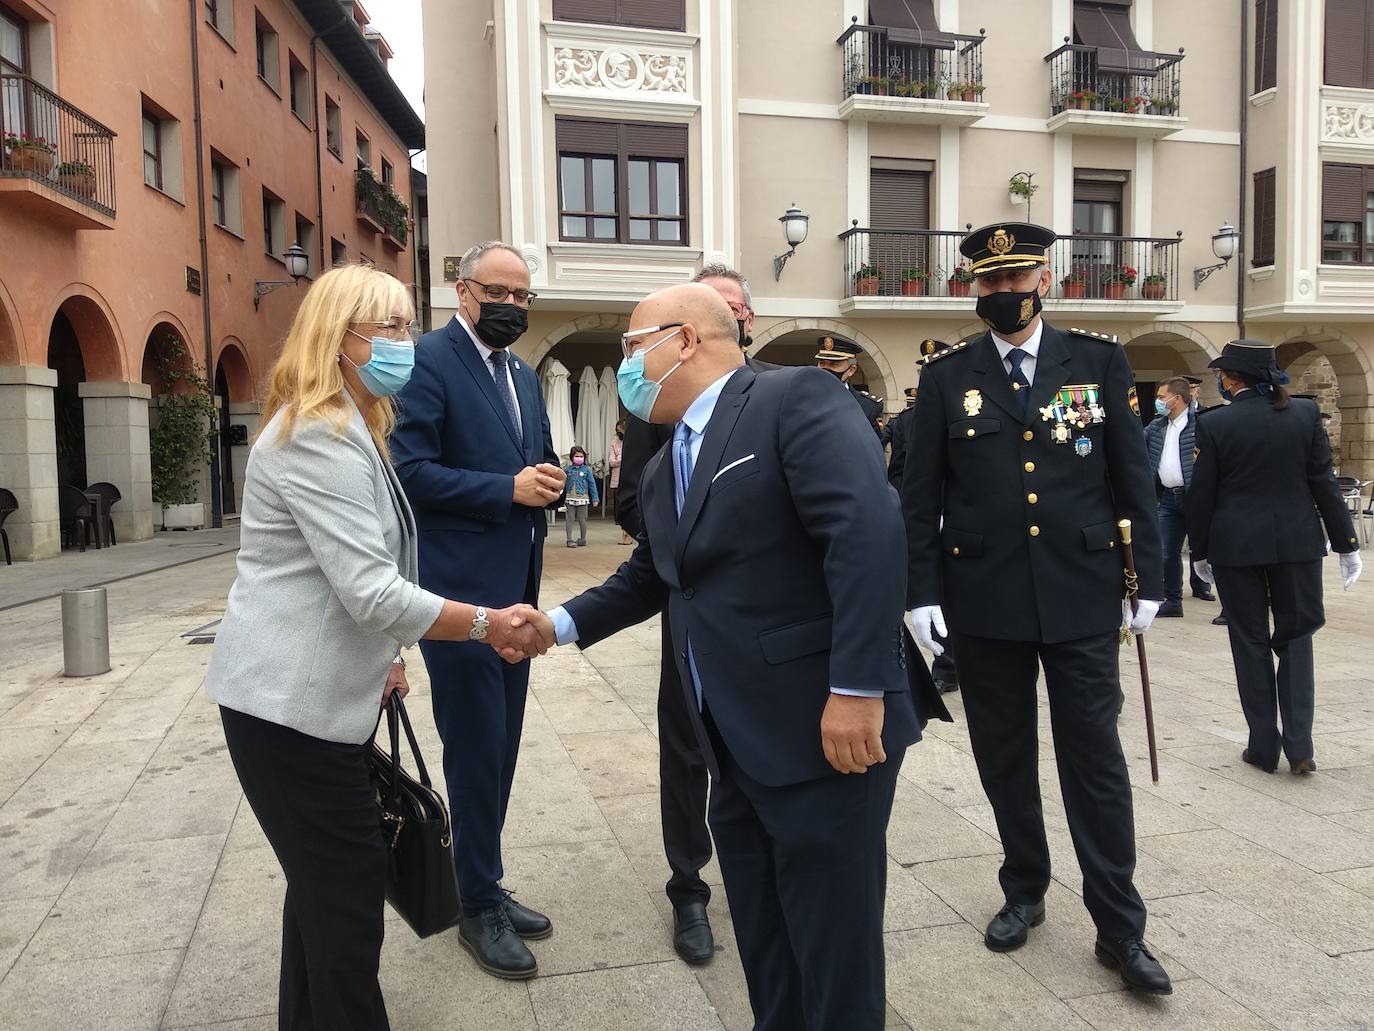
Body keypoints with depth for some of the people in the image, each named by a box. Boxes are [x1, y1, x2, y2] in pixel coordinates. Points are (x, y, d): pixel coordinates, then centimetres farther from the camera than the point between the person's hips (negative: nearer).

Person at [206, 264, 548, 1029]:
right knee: (350, 879, 0)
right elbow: (372, 591, -25)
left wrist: (381, 655, 16)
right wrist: (486, 623, -17)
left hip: (320, 693, 10)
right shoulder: (318, 435, -20)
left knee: (325, 876, 19)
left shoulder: (350, 427, 14)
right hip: (291, 701, -10)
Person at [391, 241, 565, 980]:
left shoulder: (522, 374, 15)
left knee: (498, 748, 16)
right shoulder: (428, 359, -9)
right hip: (460, 590, -8)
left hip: (516, 588, 8)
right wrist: (509, 489, -20)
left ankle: (481, 886, 32)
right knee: (477, 749, 1)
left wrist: (547, 482, -1)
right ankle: (480, 908, 19)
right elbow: (410, 469, -17)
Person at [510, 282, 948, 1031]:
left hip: (828, 732, -8)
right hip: (740, 748, 9)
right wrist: (561, 624, 17)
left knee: (833, 950, 6)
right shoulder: (663, 470, 16)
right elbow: (649, 577, 28)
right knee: (763, 946, 21)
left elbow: (869, 529, -23)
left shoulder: (797, 399, -12)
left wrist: (858, 687, -27)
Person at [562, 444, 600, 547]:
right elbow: (562, 483, 7)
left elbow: (592, 484, 1)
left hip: (583, 498, -1)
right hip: (570, 498, 1)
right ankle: (569, 540, 7)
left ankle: (583, 540, 20)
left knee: (582, 520, 7)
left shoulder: (587, 469, 0)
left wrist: (595, 498, -1)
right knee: (570, 519, 3)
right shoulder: (567, 469, 3)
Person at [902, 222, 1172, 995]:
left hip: (1082, 597, 0)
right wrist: (921, 590, -4)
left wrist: (1149, 578, 1)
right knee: (1005, 758, 13)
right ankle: (1025, 891, 33)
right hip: (984, 602, 1)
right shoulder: (947, 376, 2)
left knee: (1096, 760, 6)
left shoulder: (1100, 362, 3)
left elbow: (1133, 477, 4)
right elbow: (921, 494, 1)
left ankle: (1120, 926, 19)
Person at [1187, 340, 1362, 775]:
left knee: (1251, 642, 8)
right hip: (1298, 542, 2)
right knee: (1296, 637, 13)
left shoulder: (1214, 424, -8)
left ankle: (1264, 745, 14)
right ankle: (1299, 745, 6)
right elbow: (1324, 483, 1)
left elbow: (1201, 495, -5)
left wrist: (1200, 552, 6)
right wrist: (1346, 544, 7)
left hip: (1236, 545, -2)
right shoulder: (1305, 413, -1)